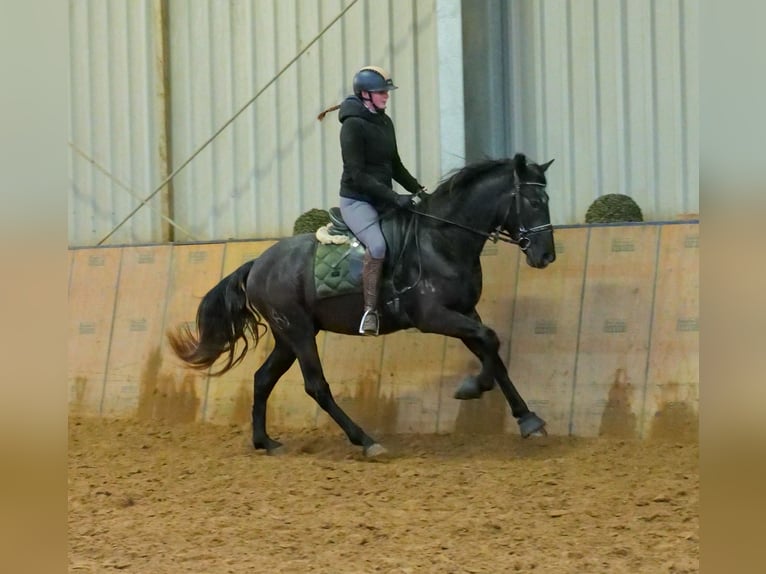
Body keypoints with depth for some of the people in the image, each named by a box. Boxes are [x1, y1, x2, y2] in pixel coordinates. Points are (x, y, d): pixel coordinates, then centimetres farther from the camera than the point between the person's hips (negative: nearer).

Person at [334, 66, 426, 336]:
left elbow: (395, 166, 20)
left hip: (383, 199, 9)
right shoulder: (353, 125, -14)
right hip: (356, 200, -9)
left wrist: (417, 189, 8)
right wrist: (394, 197, -24)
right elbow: (357, 174, -20)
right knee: (377, 245, -33)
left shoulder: (385, 122, 10)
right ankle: (370, 311, -29)